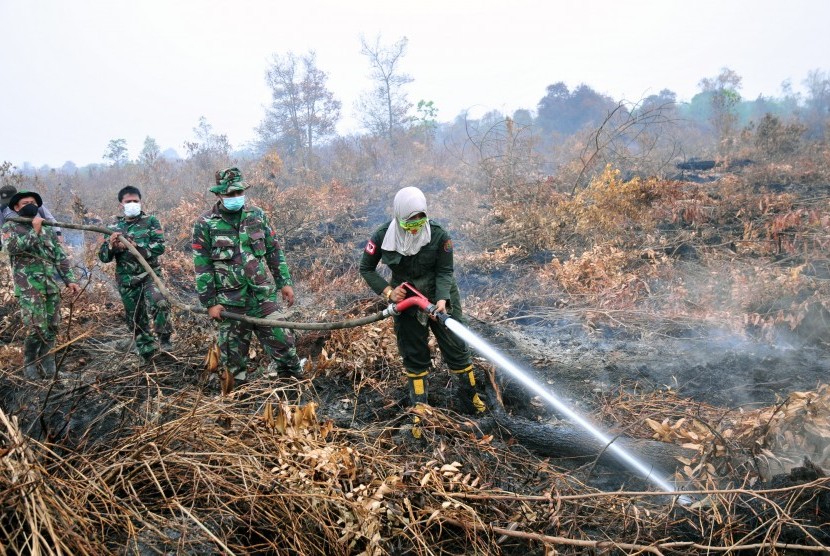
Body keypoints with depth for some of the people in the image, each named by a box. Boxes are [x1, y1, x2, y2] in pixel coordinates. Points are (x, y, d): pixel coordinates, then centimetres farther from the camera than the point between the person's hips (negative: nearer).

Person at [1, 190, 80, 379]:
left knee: (51, 328, 6)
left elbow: (60, 256, 14)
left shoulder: (48, 229, 17)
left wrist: (70, 280, 6)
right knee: (37, 329, -12)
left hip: (52, 285, 5)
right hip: (28, 287, -5)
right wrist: (34, 231, -15)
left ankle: (47, 364, 18)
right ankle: (29, 363, 8)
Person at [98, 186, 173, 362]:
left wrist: (134, 246, -23)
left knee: (158, 303, -31)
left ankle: (165, 337, -13)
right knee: (136, 320, 10)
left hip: (149, 274, -3)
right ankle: (148, 354, 24)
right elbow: (103, 257, 7)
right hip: (127, 281, 3)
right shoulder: (114, 227, 8)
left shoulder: (150, 221, 0)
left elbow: (159, 246, -12)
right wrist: (111, 245, -15)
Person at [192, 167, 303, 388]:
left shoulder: (257, 215, 3)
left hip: (264, 296, 2)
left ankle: (296, 378, 23)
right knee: (234, 351, 9)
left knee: (280, 339, 6)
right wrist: (210, 303, -7)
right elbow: (202, 268, -5)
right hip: (230, 302, -2)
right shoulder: (205, 225, -6)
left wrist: (285, 282, 7)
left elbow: (274, 251, 10)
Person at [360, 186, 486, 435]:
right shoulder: (384, 236, -18)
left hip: (440, 296, 0)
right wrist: (388, 291, -18)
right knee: (414, 356, 9)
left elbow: (445, 272, -14)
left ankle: (469, 395, 32)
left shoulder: (439, 235, -21)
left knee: (455, 347, 7)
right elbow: (366, 268, -5)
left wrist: (442, 300, -31)